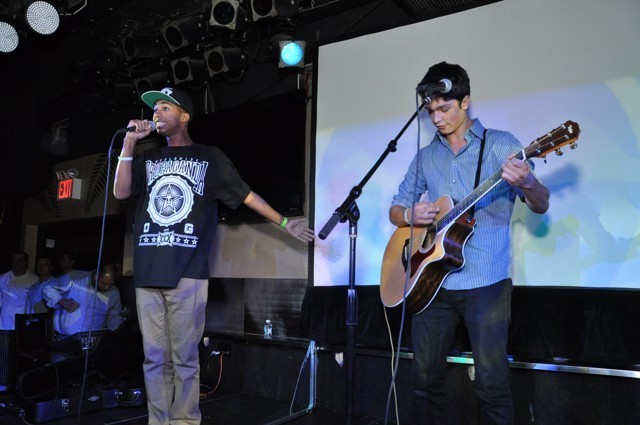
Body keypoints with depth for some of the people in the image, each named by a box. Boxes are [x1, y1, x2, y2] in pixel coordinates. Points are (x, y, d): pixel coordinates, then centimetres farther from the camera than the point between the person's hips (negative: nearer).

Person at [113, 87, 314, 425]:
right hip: (148, 272, 4)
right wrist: (129, 143, 2)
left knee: (184, 357, -1)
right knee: (154, 358, 7)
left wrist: (284, 223, 3)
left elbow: (245, 194, 7)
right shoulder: (149, 159, 18)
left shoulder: (209, 157, 8)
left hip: (187, 273, -4)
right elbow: (120, 192, 6)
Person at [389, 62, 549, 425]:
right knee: (426, 376, 8)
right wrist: (409, 215, -7)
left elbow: (540, 206, -4)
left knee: (492, 380, -5)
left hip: (487, 282, -4)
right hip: (433, 281, 4)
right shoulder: (426, 157, 13)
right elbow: (395, 210, 18)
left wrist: (526, 183, -28)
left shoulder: (501, 144, 0)